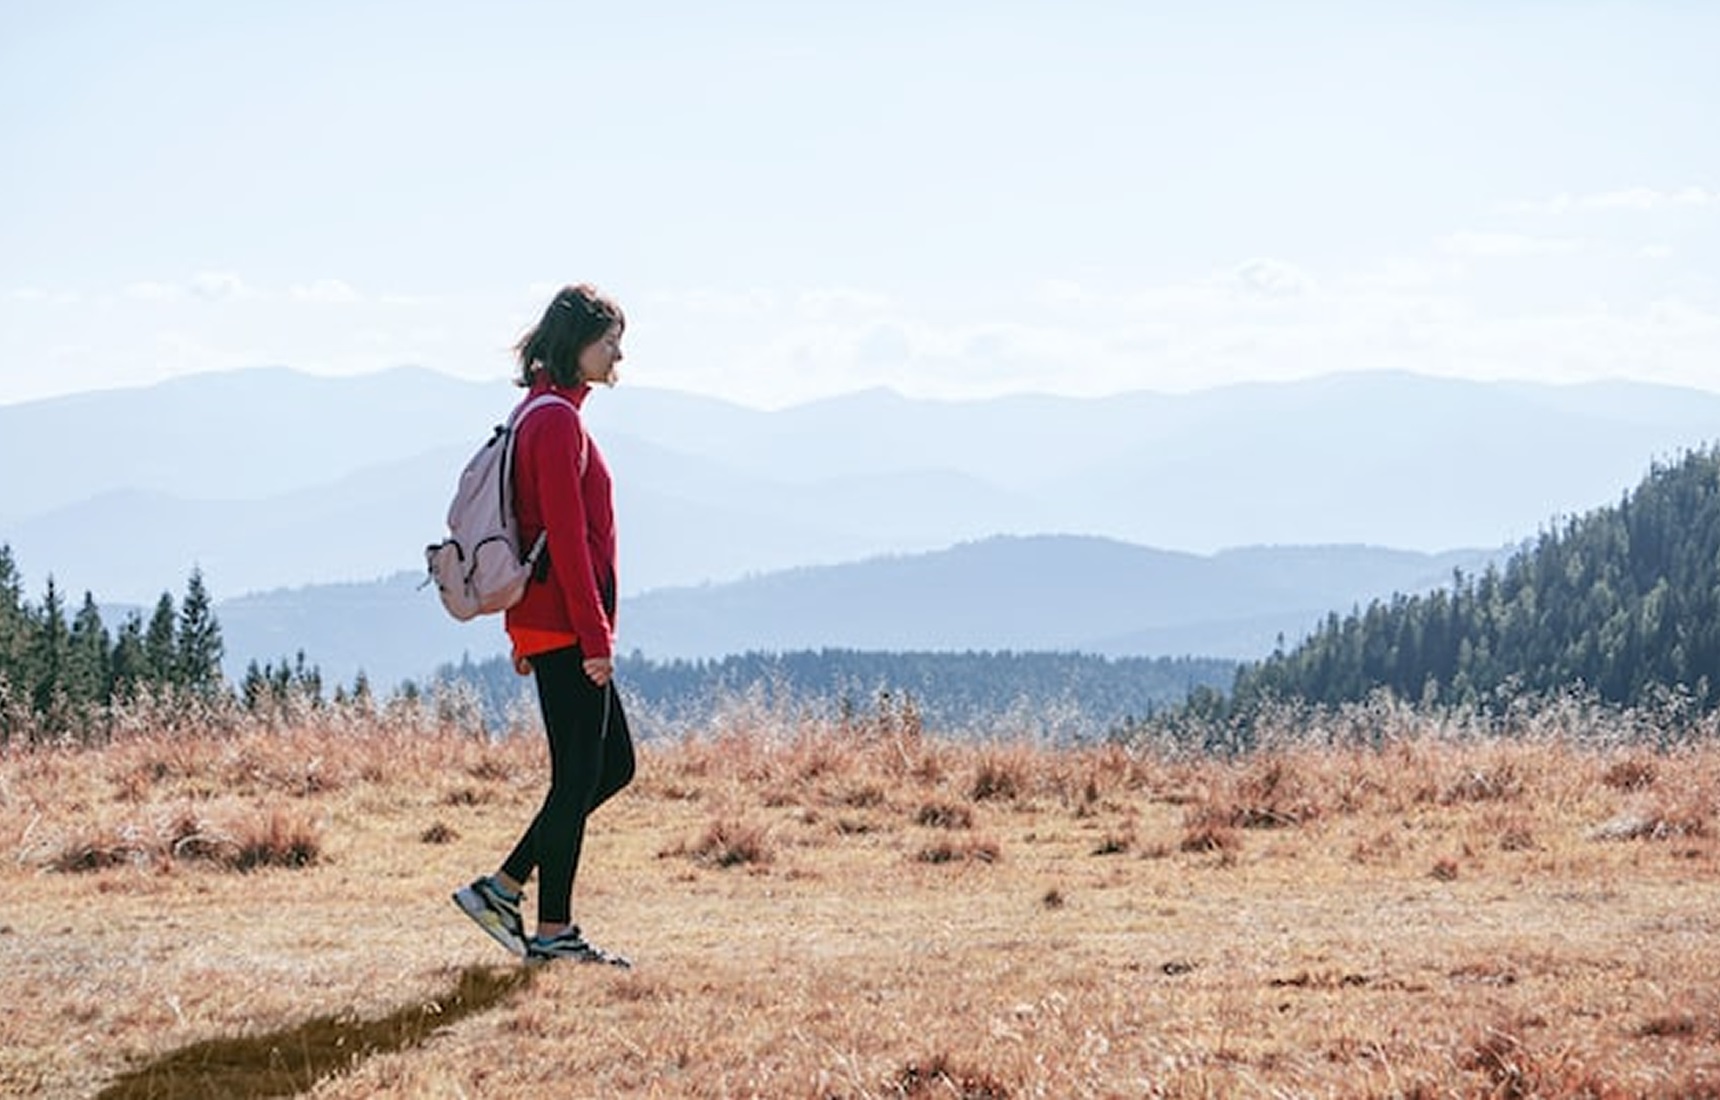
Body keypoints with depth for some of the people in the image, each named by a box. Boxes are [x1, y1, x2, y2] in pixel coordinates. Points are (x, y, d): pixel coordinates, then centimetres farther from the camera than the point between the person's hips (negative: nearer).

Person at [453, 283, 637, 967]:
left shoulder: (545, 415, 17)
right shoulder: (558, 422, -14)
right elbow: (567, 538, -20)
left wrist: (525, 634, 21)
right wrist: (594, 636, -20)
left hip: (543, 623, 10)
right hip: (565, 625, -10)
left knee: (613, 764, 13)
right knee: (578, 775, -3)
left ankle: (503, 888, 14)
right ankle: (552, 933, 3)